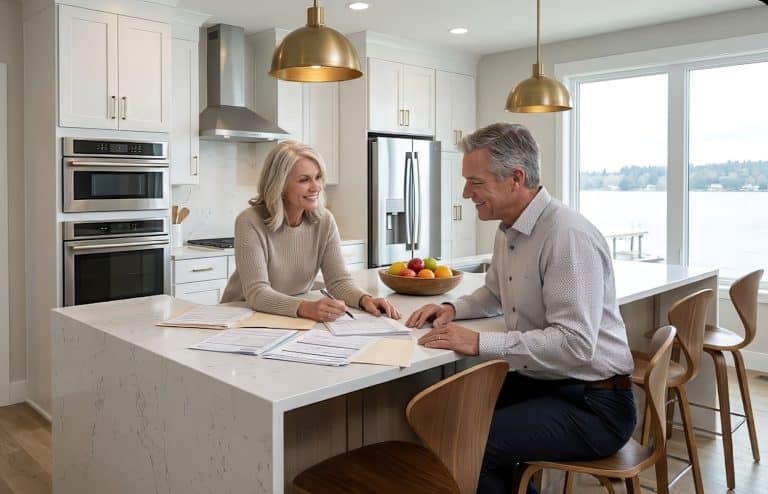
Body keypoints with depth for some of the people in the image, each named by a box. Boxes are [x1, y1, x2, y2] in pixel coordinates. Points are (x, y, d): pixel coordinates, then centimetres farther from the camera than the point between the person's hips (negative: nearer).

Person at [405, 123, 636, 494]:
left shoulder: (568, 236, -23)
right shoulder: (507, 231, 7)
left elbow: (575, 344, -28)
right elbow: (495, 295, 25)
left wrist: (480, 343, -27)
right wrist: (452, 308, 5)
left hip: (592, 403, -9)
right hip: (538, 381, 9)